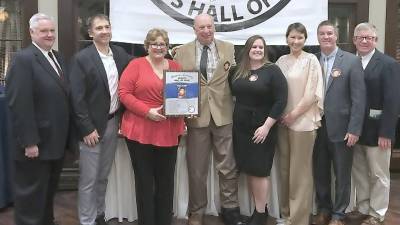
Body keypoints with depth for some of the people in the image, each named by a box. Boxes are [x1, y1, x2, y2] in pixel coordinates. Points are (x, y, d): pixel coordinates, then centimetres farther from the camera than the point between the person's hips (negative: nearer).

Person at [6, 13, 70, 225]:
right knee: (31, 195, 7)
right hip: (36, 144, -8)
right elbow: (19, 104, -22)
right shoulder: (23, 59, -15)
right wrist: (29, 142, -24)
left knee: (49, 191, 22)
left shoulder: (57, 57, 11)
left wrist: (65, 137, 9)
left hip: (55, 142, 8)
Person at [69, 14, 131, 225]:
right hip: (92, 126, -5)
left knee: (103, 176, 18)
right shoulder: (82, 58, -11)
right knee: (88, 180, 3)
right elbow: (77, 97, -14)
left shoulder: (121, 54, 5)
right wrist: (87, 129, -16)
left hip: (113, 123, 5)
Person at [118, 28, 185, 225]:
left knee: (166, 181, 10)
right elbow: (124, 93, -8)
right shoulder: (136, 65, -1)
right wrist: (147, 111, -18)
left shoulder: (176, 67, 11)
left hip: (169, 133, 4)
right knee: (144, 181, 7)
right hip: (140, 132, -3)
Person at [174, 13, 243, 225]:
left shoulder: (228, 48, 6)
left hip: (223, 114, 1)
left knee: (228, 167, 8)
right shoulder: (182, 52, 2)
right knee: (196, 169, 10)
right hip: (196, 116, 0)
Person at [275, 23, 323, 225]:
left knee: (300, 172, 0)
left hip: (302, 121, -5)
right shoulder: (281, 61, 10)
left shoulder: (311, 60, -4)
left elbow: (313, 93, -9)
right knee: (284, 169, 11)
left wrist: (294, 114, -11)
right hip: (282, 121, 5)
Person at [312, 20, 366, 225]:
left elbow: (358, 98, -8)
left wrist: (354, 130, -12)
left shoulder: (351, 61, -4)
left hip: (341, 128, -3)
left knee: (342, 174, 9)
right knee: (320, 173, 13)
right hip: (317, 128, 3)